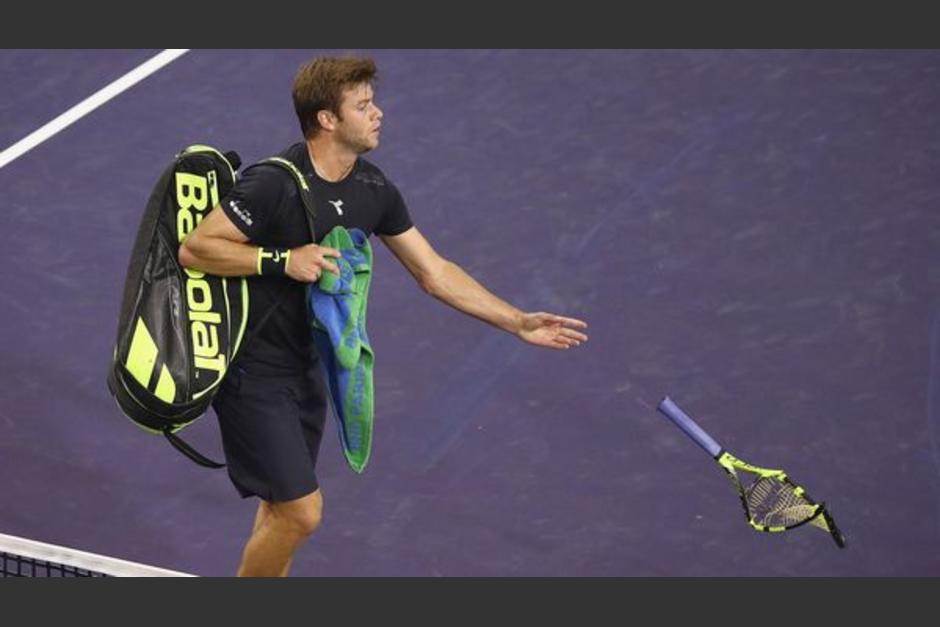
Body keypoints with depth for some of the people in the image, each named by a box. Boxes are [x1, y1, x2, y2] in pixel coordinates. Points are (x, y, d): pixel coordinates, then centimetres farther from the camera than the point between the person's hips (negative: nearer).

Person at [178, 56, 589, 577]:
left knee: (285, 509, 19)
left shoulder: (374, 190, 0)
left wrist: (518, 323, 4)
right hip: (251, 372, -8)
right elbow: (194, 248, -22)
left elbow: (434, 273, 7)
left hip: (305, 367, 8)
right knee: (301, 512, -8)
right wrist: (283, 260, -29)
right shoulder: (275, 184, -24)